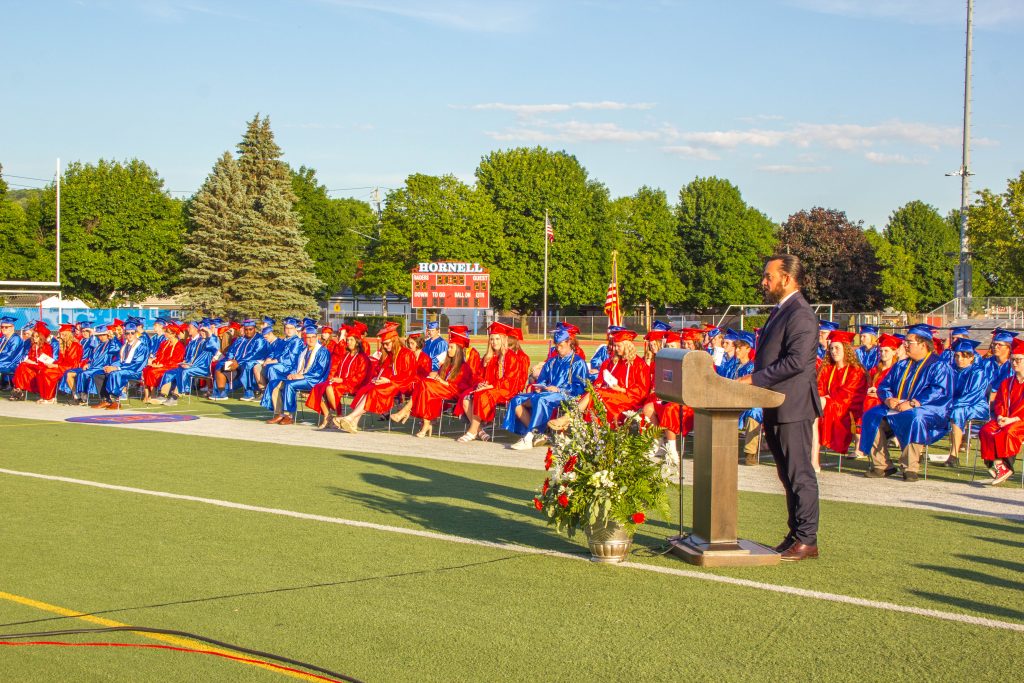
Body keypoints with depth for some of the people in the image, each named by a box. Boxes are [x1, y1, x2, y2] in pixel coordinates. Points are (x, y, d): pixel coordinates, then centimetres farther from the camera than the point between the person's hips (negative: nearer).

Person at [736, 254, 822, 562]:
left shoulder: (801, 314, -15)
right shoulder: (779, 311, 18)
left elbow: (797, 361, -24)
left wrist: (755, 379, -20)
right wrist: (754, 379, 9)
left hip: (793, 407, -10)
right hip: (776, 408, 10)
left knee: (799, 474, -4)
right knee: (788, 475, 14)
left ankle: (807, 540, 2)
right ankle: (796, 535, 22)